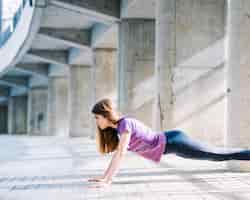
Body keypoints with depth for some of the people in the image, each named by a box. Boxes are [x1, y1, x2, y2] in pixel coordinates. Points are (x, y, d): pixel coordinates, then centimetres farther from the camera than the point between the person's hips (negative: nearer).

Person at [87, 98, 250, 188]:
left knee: (222, 155, -4)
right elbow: (117, 154, 14)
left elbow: (121, 154, -28)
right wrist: (104, 177, 10)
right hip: (168, 140, 8)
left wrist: (107, 181, -30)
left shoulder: (125, 123, -21)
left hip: (173, 142, -8)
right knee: (220, 154, 18)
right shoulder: (118, 126, 7)